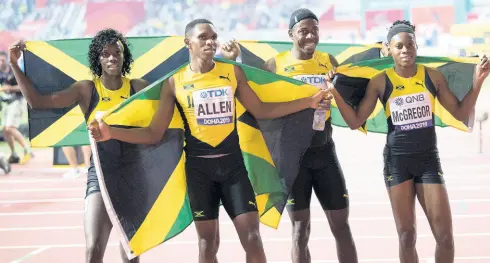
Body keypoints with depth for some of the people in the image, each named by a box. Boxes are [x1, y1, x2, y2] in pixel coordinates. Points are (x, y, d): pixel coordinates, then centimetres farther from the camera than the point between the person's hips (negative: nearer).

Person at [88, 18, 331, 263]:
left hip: (233, 163, 1)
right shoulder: (174, 82, -3)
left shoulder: (233, 72, 2)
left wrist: (308, 102, 3)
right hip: (198, 167, -1)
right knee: (207, 242, 5)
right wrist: (111, 133, -17)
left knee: (252, 237, -5)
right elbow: (154, 134, -3)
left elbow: (261, 110, 9)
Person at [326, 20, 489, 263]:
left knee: (445, 235, -1)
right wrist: (336, 93, -16)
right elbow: (355, 122, -3)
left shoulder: (433, 76, -2)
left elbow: (460, 113, 5)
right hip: (397, 161, -1)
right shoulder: (380, 82, -5)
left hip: (428, 159, 1)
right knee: (406, 235, 4)